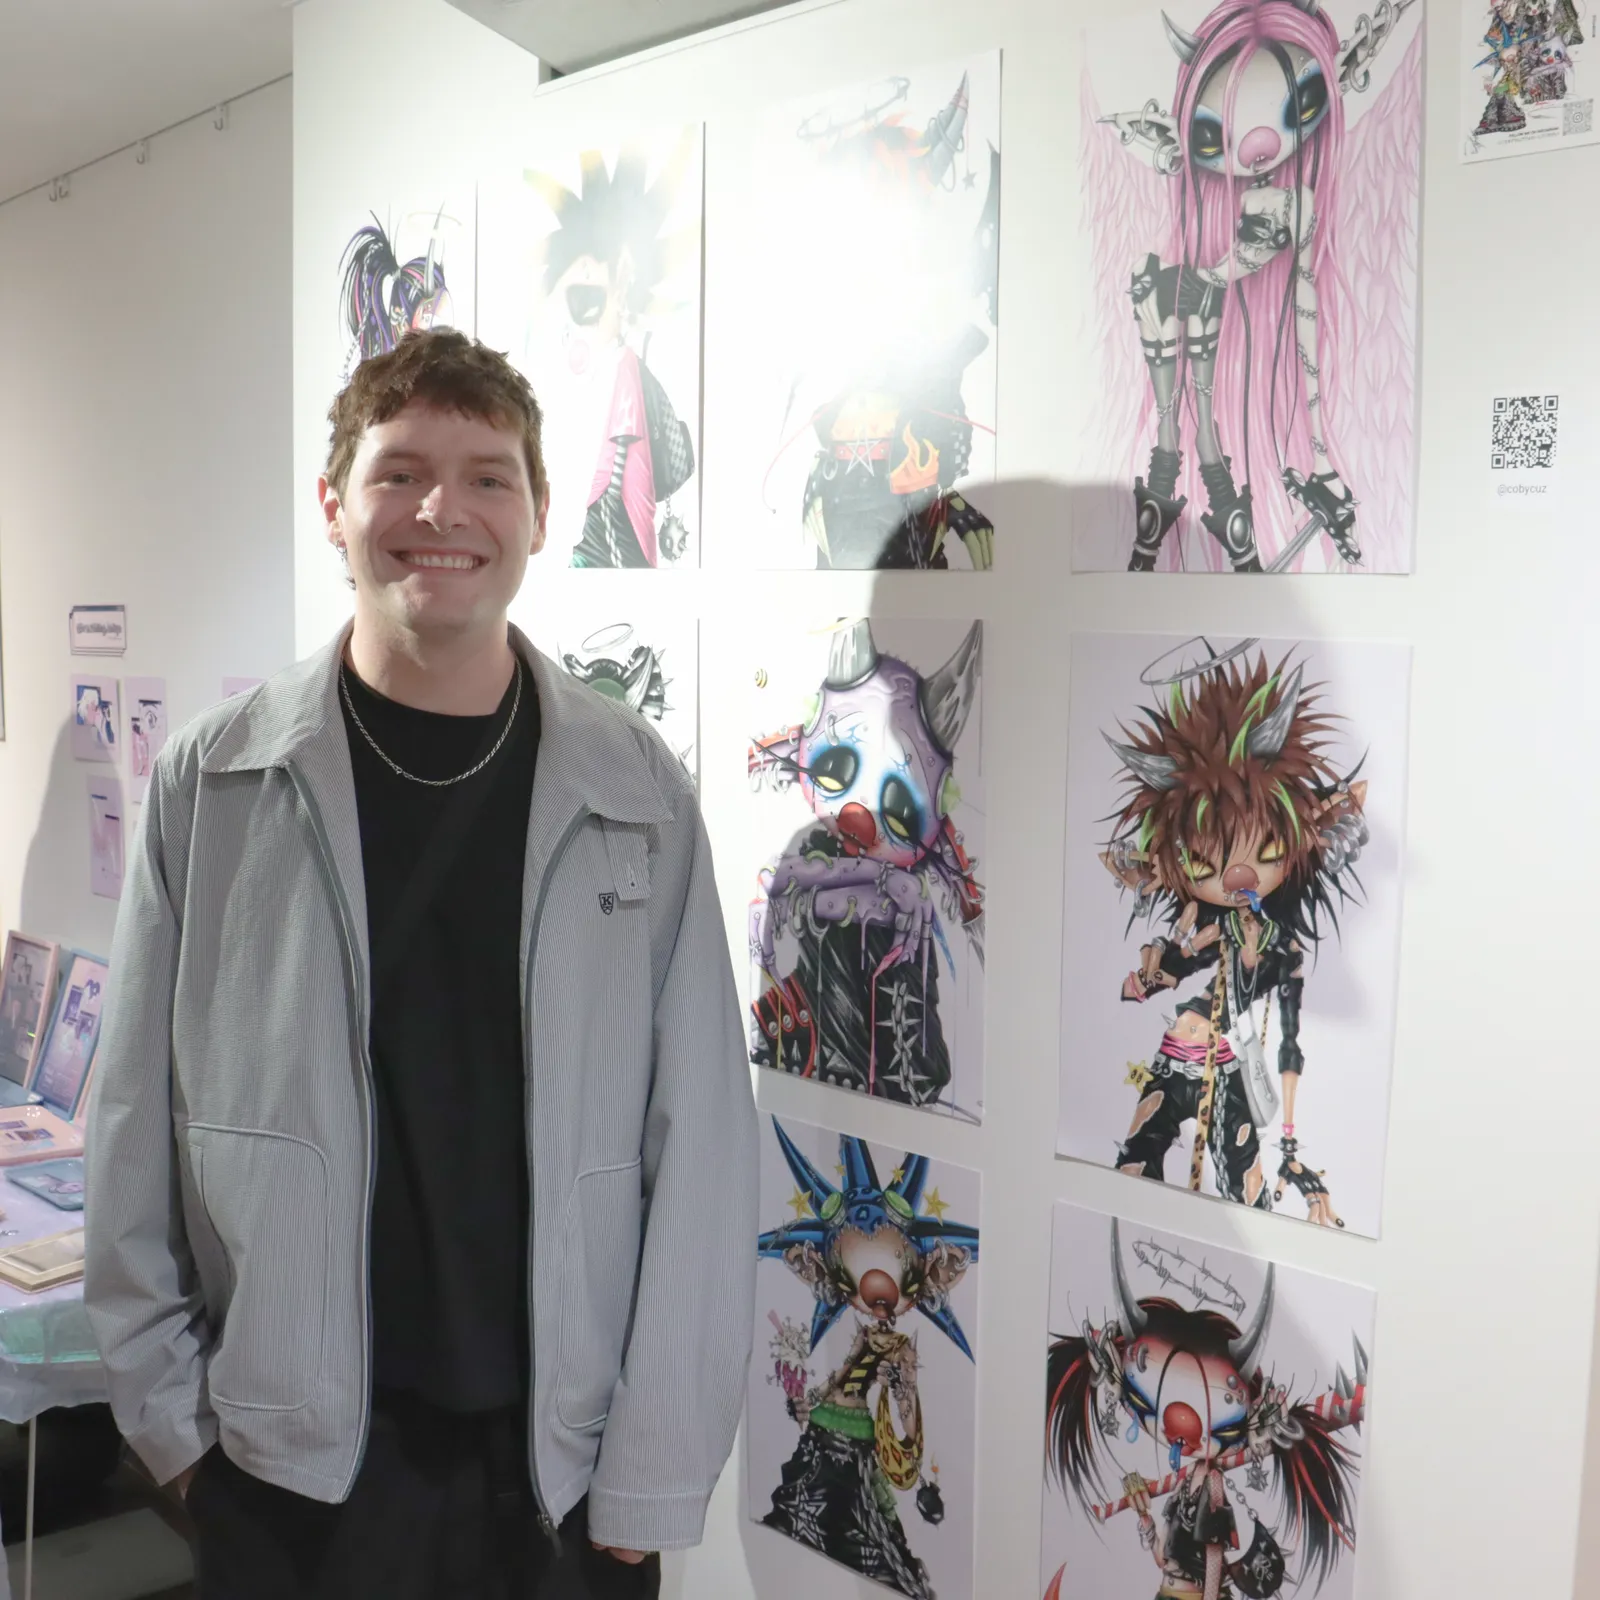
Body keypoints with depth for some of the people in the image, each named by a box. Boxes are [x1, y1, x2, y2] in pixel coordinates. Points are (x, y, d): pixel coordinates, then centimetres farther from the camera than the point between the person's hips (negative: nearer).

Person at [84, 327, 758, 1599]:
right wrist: (166, 1407, 1)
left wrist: (657, 1472, -5)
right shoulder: (212, 784, -3)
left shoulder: (641, 795, -4)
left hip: (563, 1460, 0)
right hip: (289, 1459, 0)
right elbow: (138, 1126, 2)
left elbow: (701, 1139, -4)